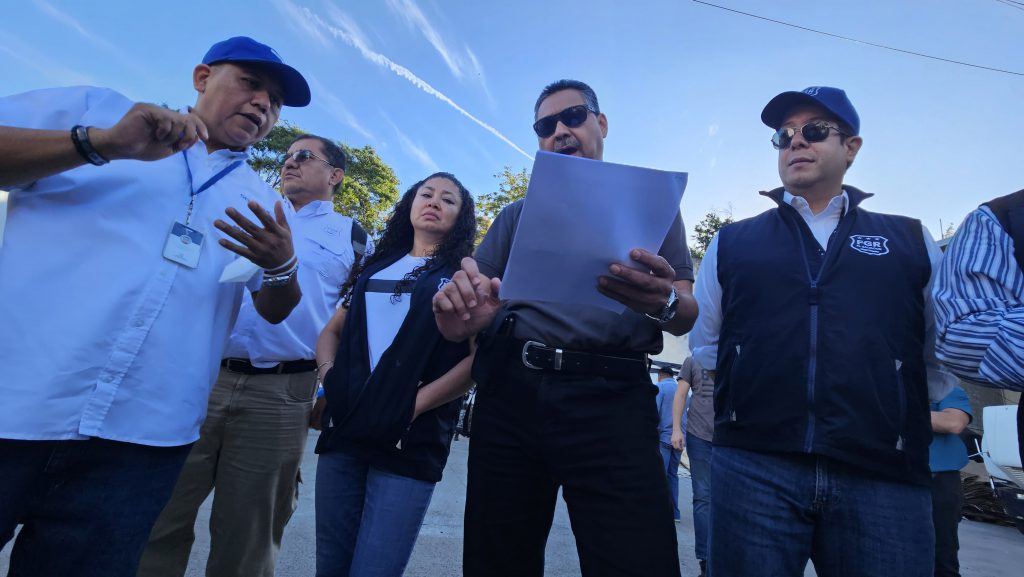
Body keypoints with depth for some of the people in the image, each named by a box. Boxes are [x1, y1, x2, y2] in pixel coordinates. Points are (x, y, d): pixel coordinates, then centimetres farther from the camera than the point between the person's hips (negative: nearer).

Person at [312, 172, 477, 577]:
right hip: (343, 430, 5)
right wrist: (330, 374, 1)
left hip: (410, 441, -4)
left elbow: (479, 356, -7)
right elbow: (332, 332, 21)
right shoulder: (375, 267, 17)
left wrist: (417, 403, -15)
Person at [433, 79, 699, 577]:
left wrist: (665, 303, -18)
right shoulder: (517, 215, 19)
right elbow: (473, 296, 8)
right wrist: (457, 314, -17)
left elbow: (687, 314, 7)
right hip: (509, 395, 3)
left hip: (610, 399, -2)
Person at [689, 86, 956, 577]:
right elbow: (705, 348, 10)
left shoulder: (911, 240, 14)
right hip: (752, 466, 0)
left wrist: (889, 411, 4)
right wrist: (752, 398, 3)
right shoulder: (731, 243, 11)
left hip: (885, 475, 1)